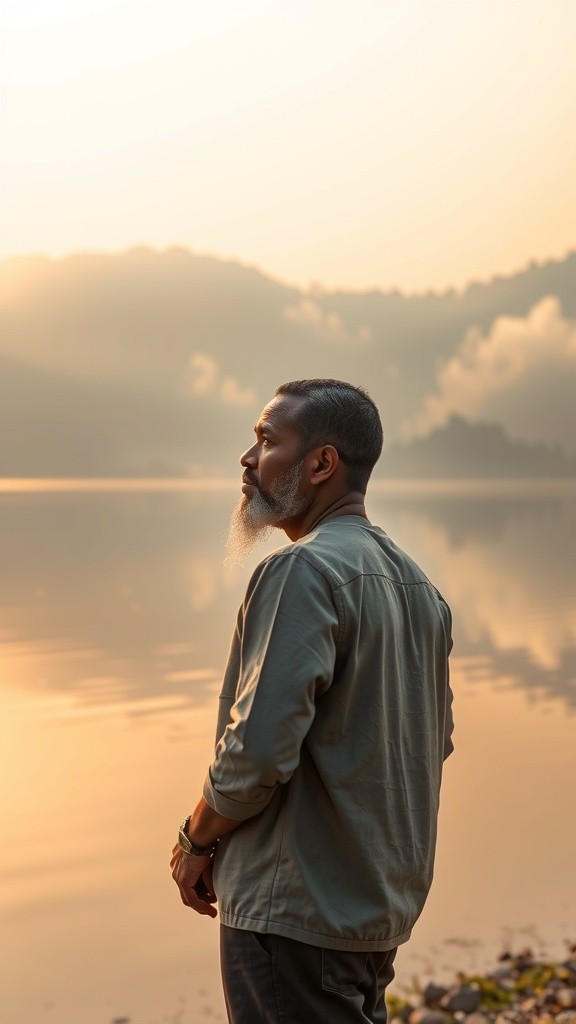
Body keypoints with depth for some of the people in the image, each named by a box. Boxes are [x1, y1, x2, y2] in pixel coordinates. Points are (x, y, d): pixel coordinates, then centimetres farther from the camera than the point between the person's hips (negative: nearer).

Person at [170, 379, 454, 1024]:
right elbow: (435, 742, 15)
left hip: (298, 913, -9)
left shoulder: (302, 572, -19)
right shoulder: (416, 582, 9)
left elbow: (258, 747, -23)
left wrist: (196, 841, -7)